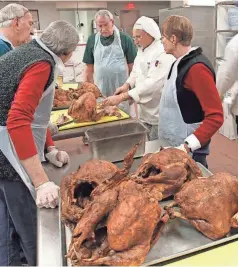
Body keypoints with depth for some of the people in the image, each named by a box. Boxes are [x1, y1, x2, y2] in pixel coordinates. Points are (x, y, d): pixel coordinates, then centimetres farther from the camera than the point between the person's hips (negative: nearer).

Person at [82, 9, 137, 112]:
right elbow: (89, 67, 8)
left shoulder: (125, 39, -2)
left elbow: (132, 65, 0)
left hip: (122, 89, -2)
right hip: (100, 90, 2)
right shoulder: (92, 40, 5)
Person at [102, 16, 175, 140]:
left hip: (160, 115, -8)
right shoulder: (141, 51, 9)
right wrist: (127, 85, -4)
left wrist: (121, 97, -33)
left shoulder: (164, 54, -21)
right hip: (145, 112, 8)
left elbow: (152, 84, -30)